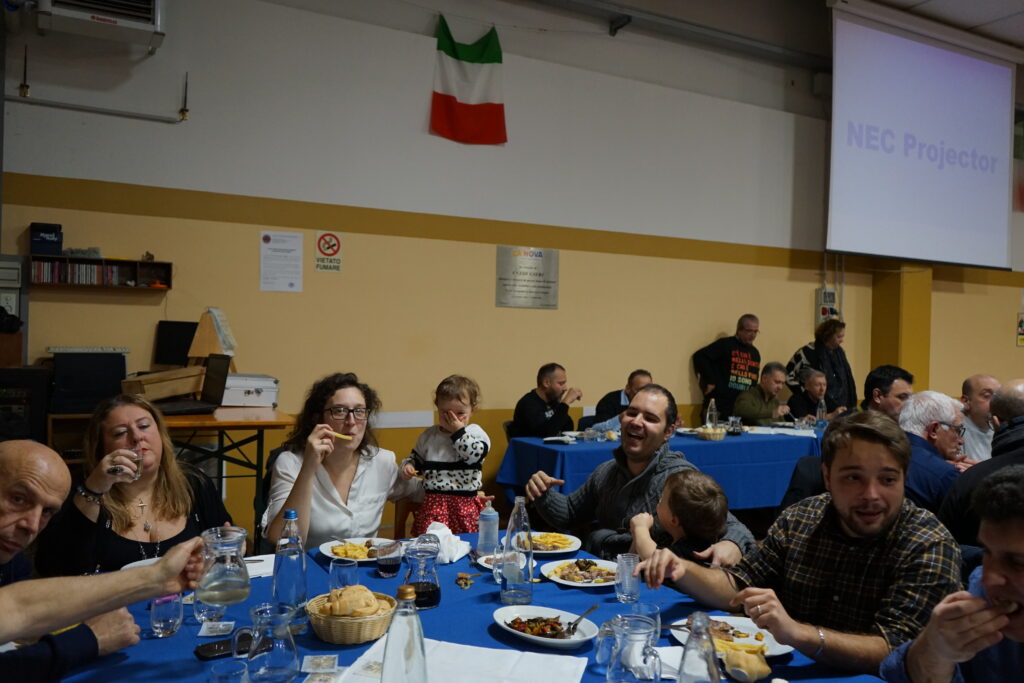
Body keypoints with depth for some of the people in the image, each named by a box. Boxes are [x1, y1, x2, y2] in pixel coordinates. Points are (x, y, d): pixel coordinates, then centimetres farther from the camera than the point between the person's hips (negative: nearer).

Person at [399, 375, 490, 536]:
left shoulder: (476, 433, 1)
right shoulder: (429, 435, 11)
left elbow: (474, 455, -18)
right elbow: (416, 458, 24)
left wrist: (458, 432, -12)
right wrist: (407, 466, 3)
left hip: (465, 503, -2)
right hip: (433, 502, 2)